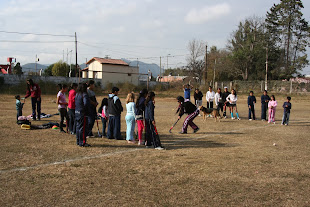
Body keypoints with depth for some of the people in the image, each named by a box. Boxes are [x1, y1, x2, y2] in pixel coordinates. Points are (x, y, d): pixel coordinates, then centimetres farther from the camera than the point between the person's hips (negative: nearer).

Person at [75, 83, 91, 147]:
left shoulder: (77, 94, 12)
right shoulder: (84, 95, -16)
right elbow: (86, 103, -29)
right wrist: (87, 110, -15)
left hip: (77, 113, 9)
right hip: (82, 114, -9)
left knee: (78, 127, 16)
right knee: (83, 128, -4)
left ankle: (78, 141, 25)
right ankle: (82, 142, -1)